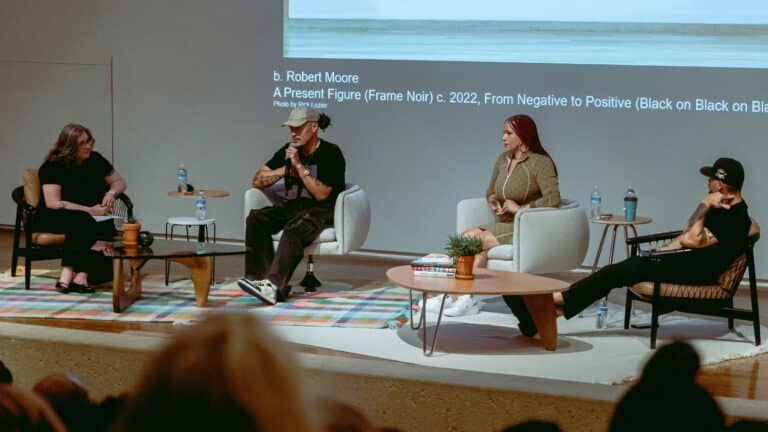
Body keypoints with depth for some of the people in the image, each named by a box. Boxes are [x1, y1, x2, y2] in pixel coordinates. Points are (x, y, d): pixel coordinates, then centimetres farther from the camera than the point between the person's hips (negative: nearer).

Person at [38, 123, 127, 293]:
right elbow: (53, 203, -20)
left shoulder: (95, 159, 2)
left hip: (93, 220, 5)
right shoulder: (53, 166, -12)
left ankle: (68, 274, -39)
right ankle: (80, 275, -43)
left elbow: (119, 181, 13)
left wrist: (112, 192, -12)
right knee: (80, 222, -37)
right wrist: (89, 210, -25)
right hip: (55, 220, -4)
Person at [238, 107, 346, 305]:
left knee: (294, 229, -37)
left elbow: (321, 194, -14)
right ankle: (261, 277, -31)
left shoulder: (331, 153, -6)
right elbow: (257, 181, 10)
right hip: (292, 206, 6)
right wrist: (286, 170, -3)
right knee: (255, 219, -21)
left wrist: (299, 166, -17)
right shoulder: (288, 151, 11)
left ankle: (274, 286, -49)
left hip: (321, 211, -6)